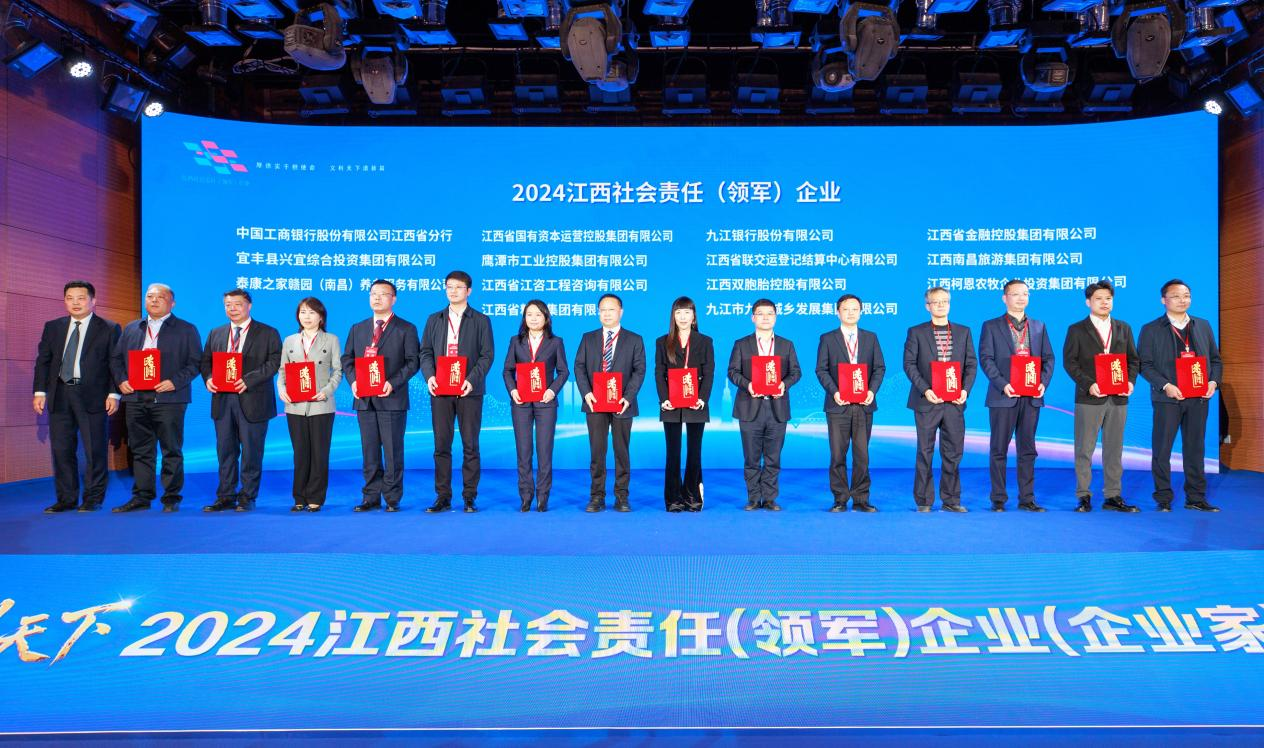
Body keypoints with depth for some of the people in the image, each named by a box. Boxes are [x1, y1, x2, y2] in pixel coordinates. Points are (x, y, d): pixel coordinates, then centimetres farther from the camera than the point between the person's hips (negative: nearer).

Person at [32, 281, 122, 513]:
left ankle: (93, 498, 10)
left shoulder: (109, 329, 2)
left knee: (95, 449, -1)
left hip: (93, 396, -4)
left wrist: (113, 394, -9)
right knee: (61, 450, 6)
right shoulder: (52, 327, 14)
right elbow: (43, 361, 13)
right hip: (60, 395, 4)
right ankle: (66, 499, 16)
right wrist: (40, 391, 5)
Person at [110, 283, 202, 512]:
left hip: (168, 399, -4)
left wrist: (175, 382, -15)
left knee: (171, 451, 0)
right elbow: (116, 358, 18)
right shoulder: (130, 329, 17)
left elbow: (195, 363, -2)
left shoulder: (186, 330, 4)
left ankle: (171, 498, 8)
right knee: (140, 451, 8)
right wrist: (121, 380, 0)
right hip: (135, 399, 4)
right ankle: (141, 497, 15)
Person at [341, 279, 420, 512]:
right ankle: (371, 498, 14)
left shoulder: (406, 329, 3)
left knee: (393, 452, 0)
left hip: (392, 399, -4)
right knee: (369, 452, 8)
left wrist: (393, 383, -16)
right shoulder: (357, 329, 16)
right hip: (364, 400, 4)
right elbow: (347, 359, 14)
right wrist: (353, 380, -5)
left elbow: (413, 361, -4)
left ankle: (392, 499, 8)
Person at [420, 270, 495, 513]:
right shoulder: (434, 319, 14)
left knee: (470, 446, 1)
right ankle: (443, 497, 9)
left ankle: (469, 497, 8)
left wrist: (472, 380, -15)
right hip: (440, 390, 2)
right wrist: (429, 376, -9)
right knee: (441, 445, 3)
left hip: (469, 391, -2)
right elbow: (426, 352, 10)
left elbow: (487, 355, -1)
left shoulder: (481, 320, 6)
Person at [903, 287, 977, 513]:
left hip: (954, 402, 3)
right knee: (925, 452, 2)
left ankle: (951, 500, 14)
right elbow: (909, 364, -3)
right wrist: (925, 390, -13)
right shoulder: (916, 332, 3)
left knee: (953, 452, 5)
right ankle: (924, 501, 9)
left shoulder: (963, 332, 12)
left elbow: (971, 365, 9)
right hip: (927, 401, -2)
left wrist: (965, 389, -6)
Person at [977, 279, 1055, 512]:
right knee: (999, 450, 1)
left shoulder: (1039, 327, 15)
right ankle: (998, 499, 7)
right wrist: (1003, 384, -16)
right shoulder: (991, 326, 3)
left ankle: (1027, 498, 13)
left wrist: (1043, 382, -6)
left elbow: (1048, 358, 11)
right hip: (1003, 396, -3)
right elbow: (986, 359, -5)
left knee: (1027, 449, 7)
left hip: (1032, 397, 3)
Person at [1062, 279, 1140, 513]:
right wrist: (1088, 384, -15)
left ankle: (1113, 496, 14)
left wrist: (1130, 381, -4)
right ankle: (1083, 496, 6)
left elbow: (1133, 359, 14)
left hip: (1118, 398, 4)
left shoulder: (1124, 328, 14)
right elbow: (1069, 362, -4)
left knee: (1114, 450, 8)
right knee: (1084, 450, 0)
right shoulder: (1076, 330, 2)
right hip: (1089, 398, -3)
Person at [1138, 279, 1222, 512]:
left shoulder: (1203, 326, 13)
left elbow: (1215, 359, 15)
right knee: (1162, 449, -1)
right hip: (1168, 398, -3)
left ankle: (1196, 498, 15)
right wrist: (1166, 386, -16)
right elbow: (1144, 364, -4)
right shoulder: (1151, 329, 1)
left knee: (1195, 449, 8)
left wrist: (1214, 381, -3)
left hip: (1199, 397, 3)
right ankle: (1163, 499, 7)